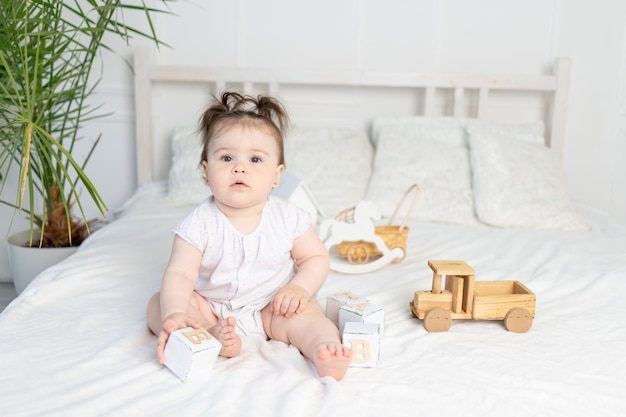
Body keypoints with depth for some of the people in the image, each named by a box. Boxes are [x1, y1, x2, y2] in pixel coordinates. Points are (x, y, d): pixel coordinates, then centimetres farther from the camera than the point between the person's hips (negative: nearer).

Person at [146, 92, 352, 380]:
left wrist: (300, 288, -20)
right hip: (211, 307, 1)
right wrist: (175, 314, -40)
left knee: (306, 315, -26)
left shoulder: (288, 218, -11)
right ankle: (213, 335, -39)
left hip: (272, 308, 0)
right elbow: (180, 274, -22)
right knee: (157, 304, -18)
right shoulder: (199, 224, -16)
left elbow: (317, 258, -1)